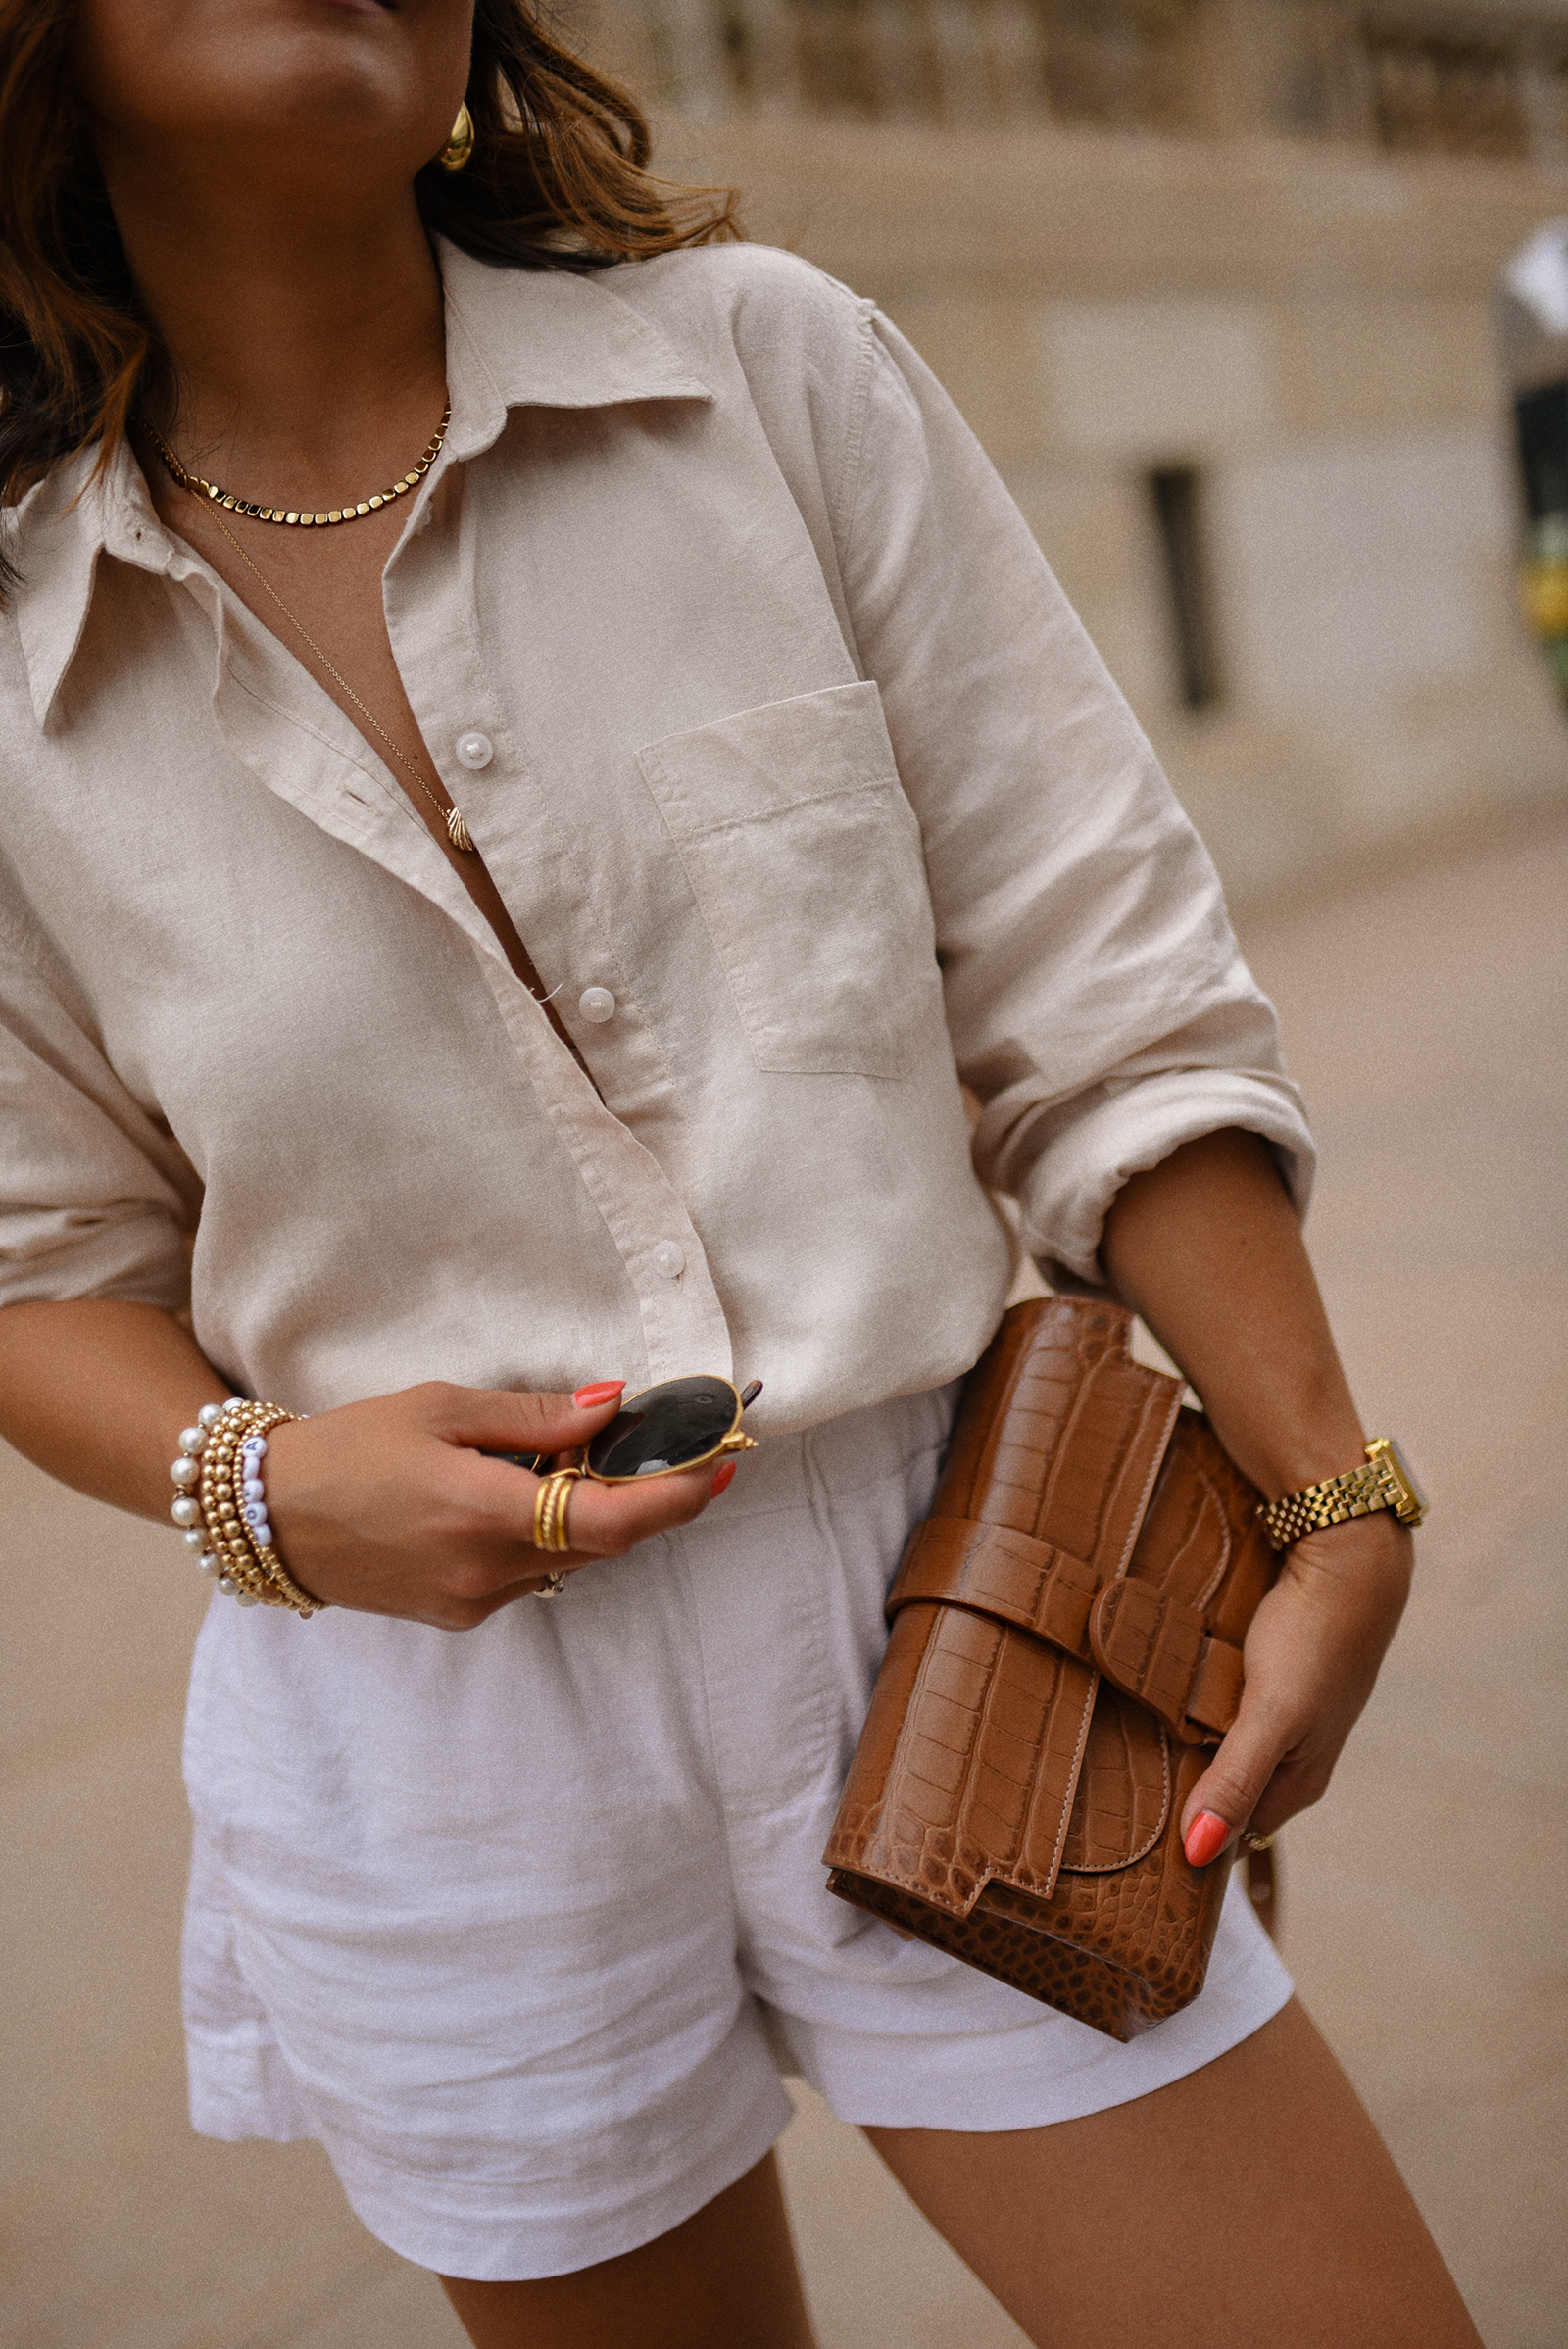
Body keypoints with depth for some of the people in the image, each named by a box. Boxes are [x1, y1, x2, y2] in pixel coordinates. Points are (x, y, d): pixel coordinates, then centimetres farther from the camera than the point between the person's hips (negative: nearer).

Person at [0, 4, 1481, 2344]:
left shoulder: (769, 367, -3)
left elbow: (1103, 1002, -2)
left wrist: (1339, 1506, -4)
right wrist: (258, 1483, -13)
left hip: (935, 1586, 1)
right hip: (430, 1684, 1)